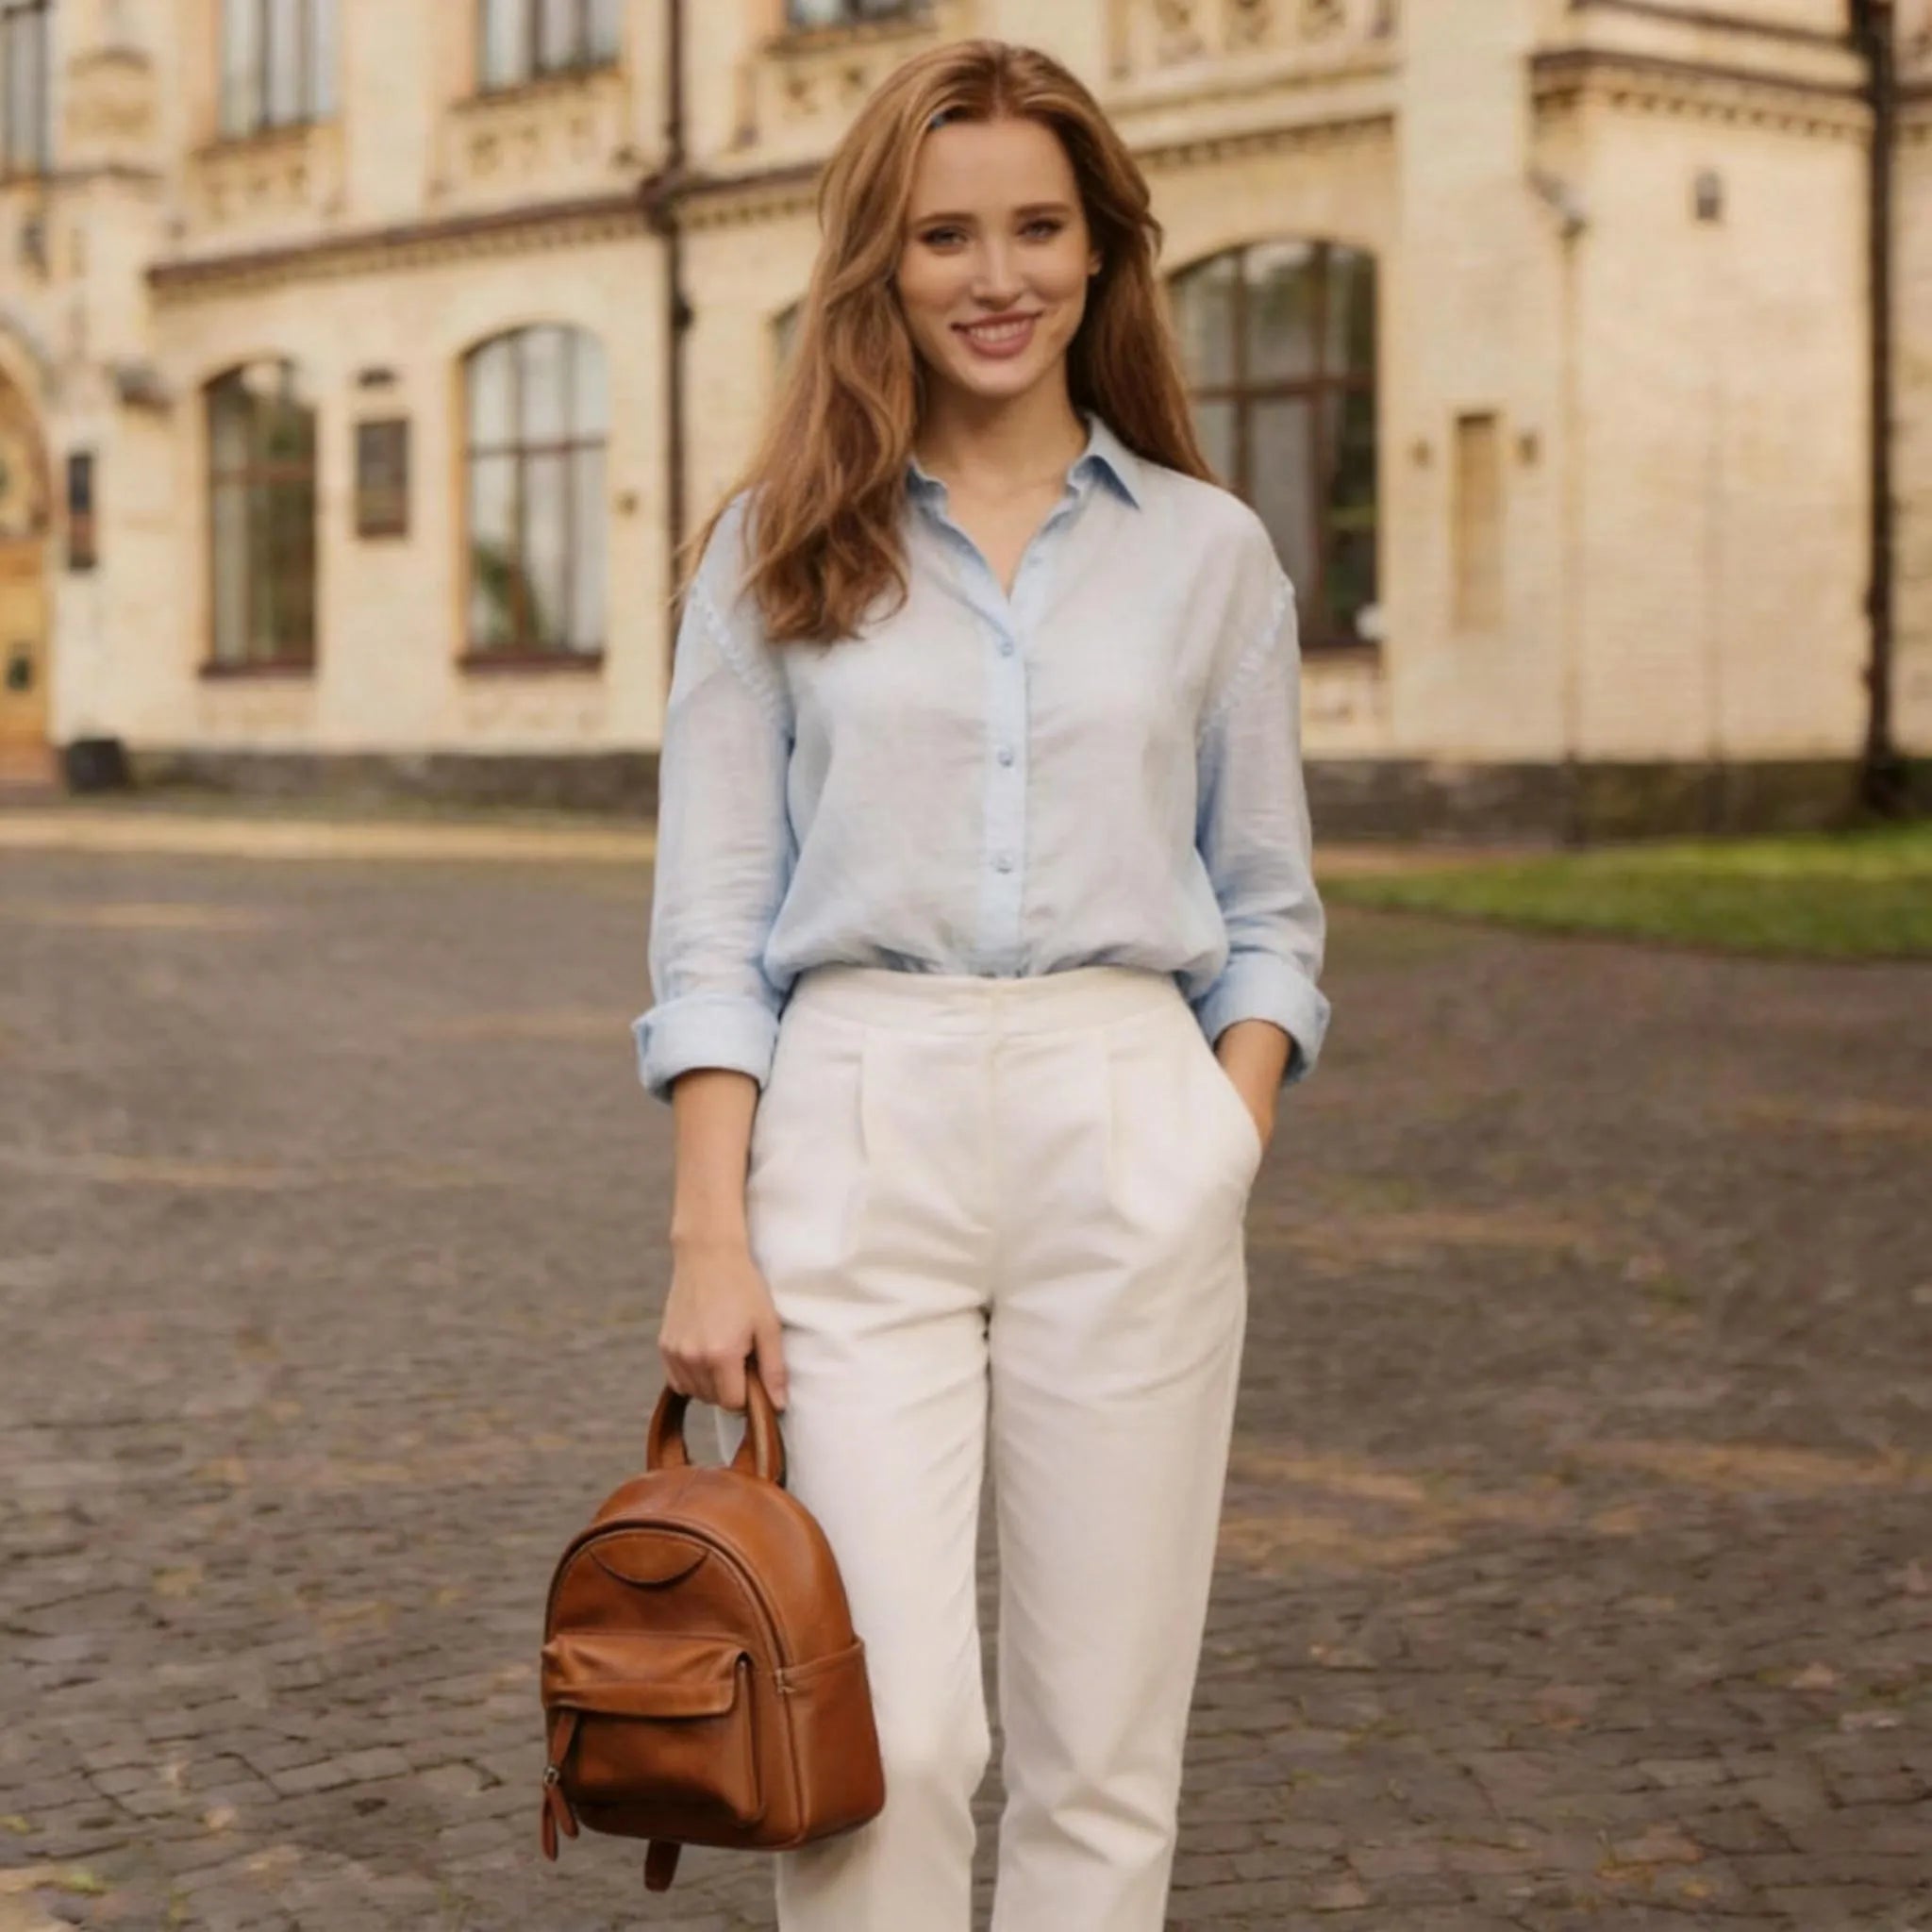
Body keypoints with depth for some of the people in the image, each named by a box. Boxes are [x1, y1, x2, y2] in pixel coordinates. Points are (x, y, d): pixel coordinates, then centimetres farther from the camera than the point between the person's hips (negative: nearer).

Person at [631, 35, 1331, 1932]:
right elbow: (711, 919, 3)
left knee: (1101, 1749, 4)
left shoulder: (1207, 552, 10)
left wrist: (1224, 1152, -2)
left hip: (1128, 1137, 1)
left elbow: (1269, 913, 14)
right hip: (856, 1133, -1)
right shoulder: (779, 550, 7)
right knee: (888, 1737, -8)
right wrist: (710, 1239, -6)